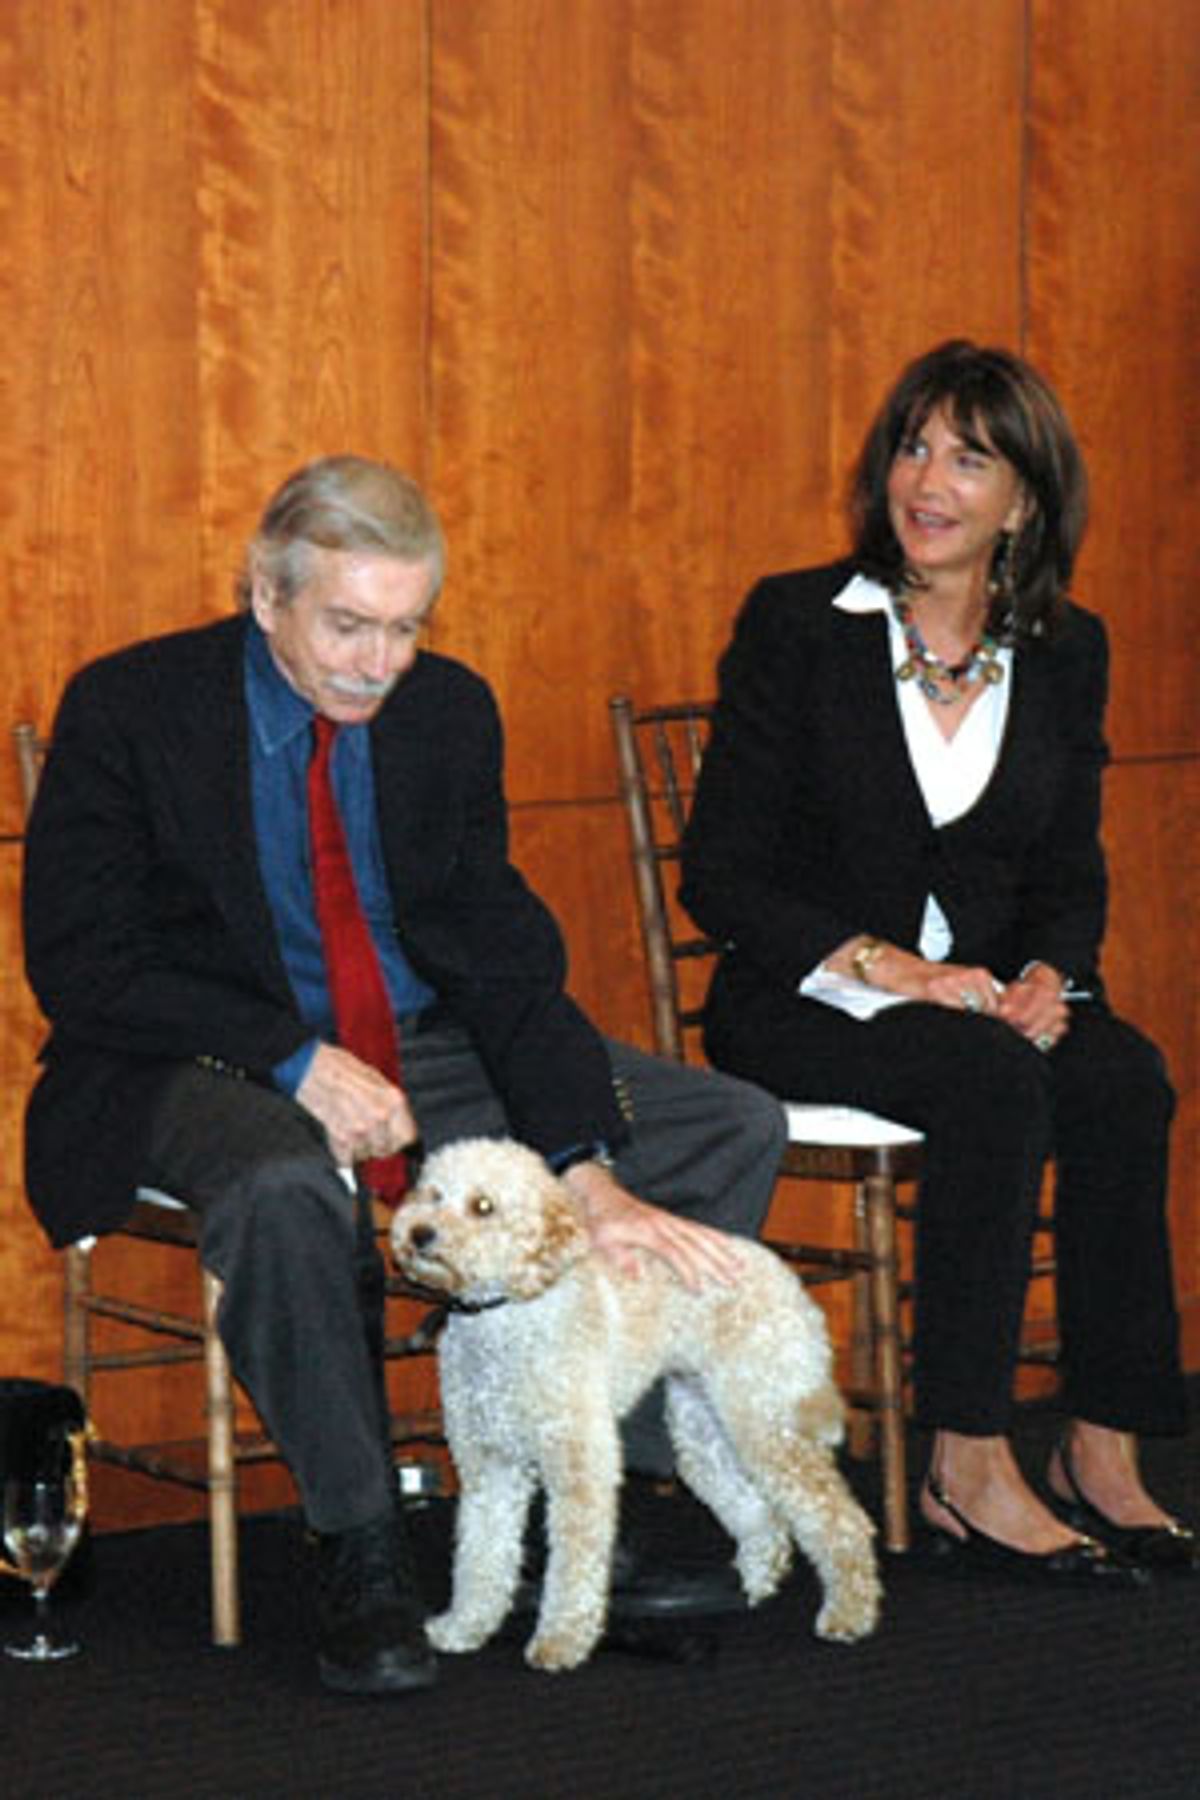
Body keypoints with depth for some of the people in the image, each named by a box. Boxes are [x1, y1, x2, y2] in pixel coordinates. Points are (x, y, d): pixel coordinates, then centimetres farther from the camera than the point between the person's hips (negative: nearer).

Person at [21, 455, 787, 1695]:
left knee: (734, 1128, -6)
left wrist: (584, 1169, -16)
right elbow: (77, 961, -14)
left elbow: (502, 956, -1)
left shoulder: (449, 711, 1)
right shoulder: (129, 707, -11)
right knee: (285, 1186, -41)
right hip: (206, 1067, -5)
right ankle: (360, 1556, -22)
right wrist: (297, 1061, -25)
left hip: (423, 1049, 5)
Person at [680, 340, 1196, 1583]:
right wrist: (880, 965, -19)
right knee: (994, 1080, -34)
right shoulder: (796, 624, -3)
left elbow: (1070, 875, 13)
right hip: (799, 1005, -4)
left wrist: (1047, 978, -10)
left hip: (986, 993, 4)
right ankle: (968, 1471, -29)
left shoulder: (1065, 653, 8)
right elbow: (719, 874, -6)